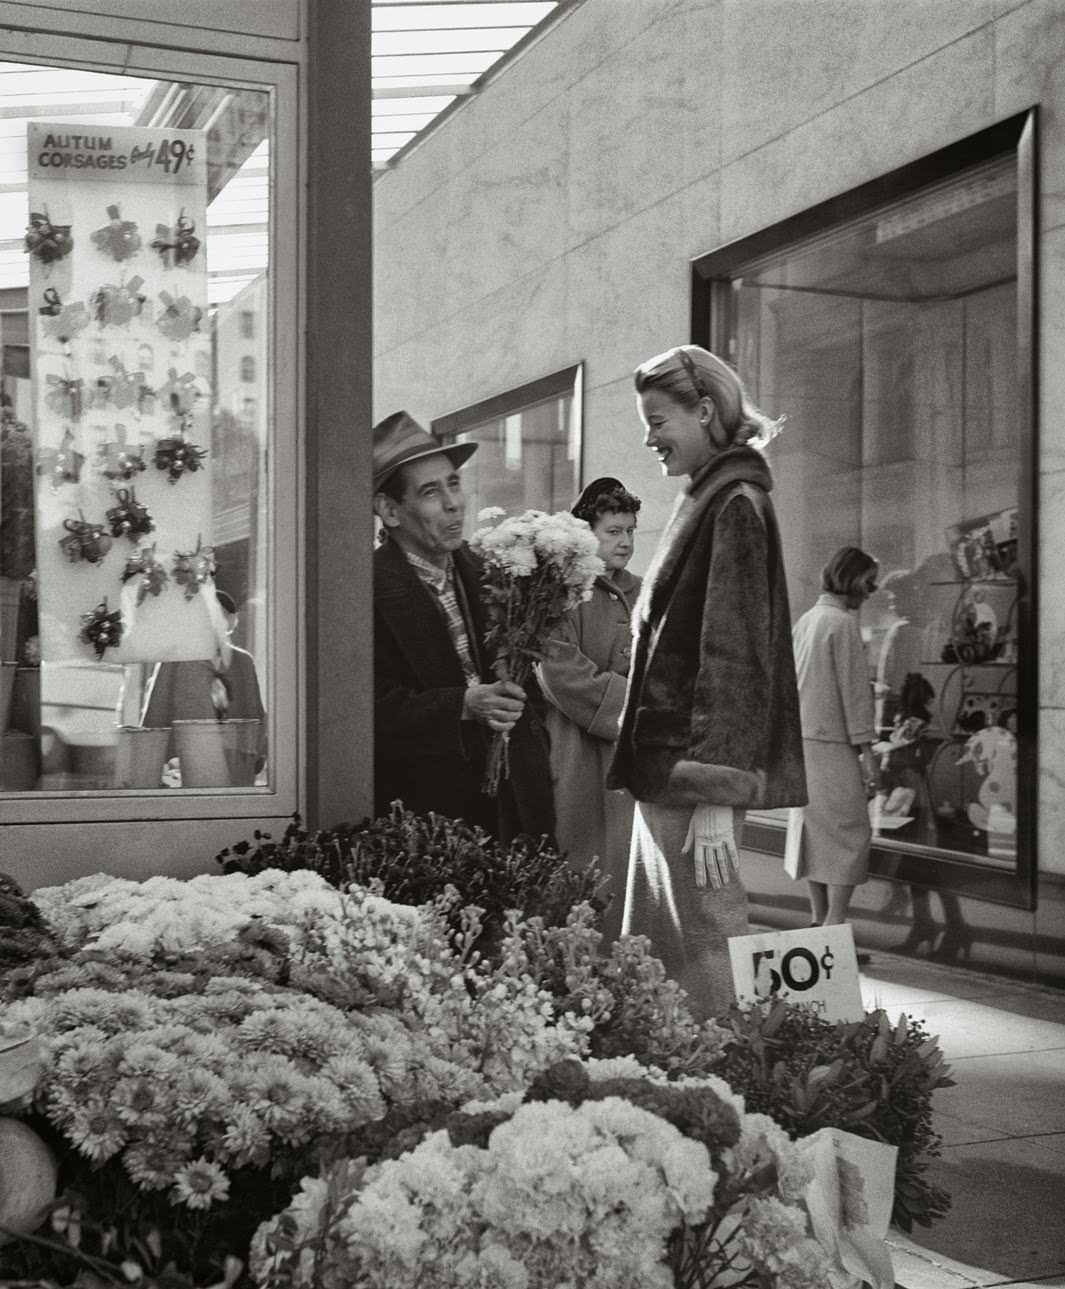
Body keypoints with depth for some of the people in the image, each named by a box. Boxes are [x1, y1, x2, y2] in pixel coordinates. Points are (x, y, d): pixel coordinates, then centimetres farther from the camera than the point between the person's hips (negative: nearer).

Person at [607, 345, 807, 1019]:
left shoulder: (735, 506, -10)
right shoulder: (711, 498, 17)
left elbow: (735, 653, -17)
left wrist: (715, 794, -21)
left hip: (691, 769, -9)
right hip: (671, 768, 9)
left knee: (704, 952, -4)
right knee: (659, 943, 12)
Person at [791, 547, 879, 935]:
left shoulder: (804, 620, 14)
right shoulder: (843, 622, -11)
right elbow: (854, 689, -13)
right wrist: (866, 749, -12)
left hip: (802, 739, 9)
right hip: (833, 743, -9)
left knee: (816, 830, 12)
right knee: (850, 834, -6)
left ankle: (819, 920, 17)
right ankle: (834, 928, -9)